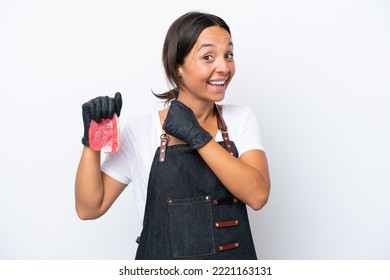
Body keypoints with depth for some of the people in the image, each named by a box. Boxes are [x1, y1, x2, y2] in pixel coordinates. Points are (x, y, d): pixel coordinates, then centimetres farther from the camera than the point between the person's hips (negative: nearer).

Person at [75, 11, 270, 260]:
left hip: (236, 255, 1)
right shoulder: (141, 130, -9)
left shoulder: (241, 118, -5)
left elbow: (257, 195, -19)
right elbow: (90, 208, -7)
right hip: (163, 254, -1)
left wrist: (197, 136, -23)